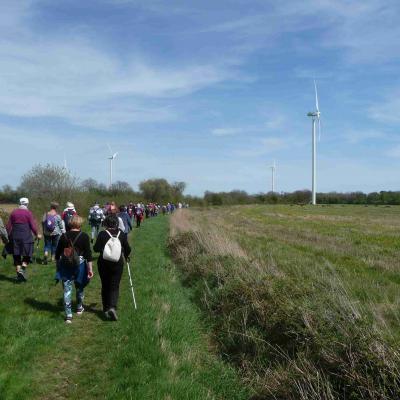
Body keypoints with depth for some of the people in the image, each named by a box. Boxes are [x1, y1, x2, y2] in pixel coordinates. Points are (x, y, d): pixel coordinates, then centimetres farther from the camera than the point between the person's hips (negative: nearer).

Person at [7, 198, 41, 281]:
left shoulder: (14, 212, 6)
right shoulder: (28, 213, -5)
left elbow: (9, 226, 8)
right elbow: (33, 226, -7)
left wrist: (9, 235, 19)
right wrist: (37, 234, 7)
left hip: (15, 237, 4)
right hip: (26, 237, -3)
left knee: (16, 256, 11)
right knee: (27, 255, 6)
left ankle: (18, 272, 12)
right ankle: (23, 269, -13)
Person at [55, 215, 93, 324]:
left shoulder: (64, 236, 0)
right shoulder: (84, 236, -8)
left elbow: (58, 253, 7)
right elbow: (88, 254, -10)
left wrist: (58, 266, 20)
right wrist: (90, 269, -6)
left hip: (65, 265, 1)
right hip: (79, 265, -1)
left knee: (67, 289, 5)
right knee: (80, 287, 20)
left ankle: (68, 315, 2)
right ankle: (79, 308, 39)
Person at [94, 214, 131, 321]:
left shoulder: (102, 234, -10)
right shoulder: (121, 234, -5)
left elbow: (96, 248, -10)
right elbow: (127, 249, 0)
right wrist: (126, 256, 21)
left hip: (104, 263, 0)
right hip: (117, 263, 0)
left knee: (105, 286, 14)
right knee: (115, 287, 5)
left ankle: (106, 309, 22)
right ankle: (113, 307, -15)